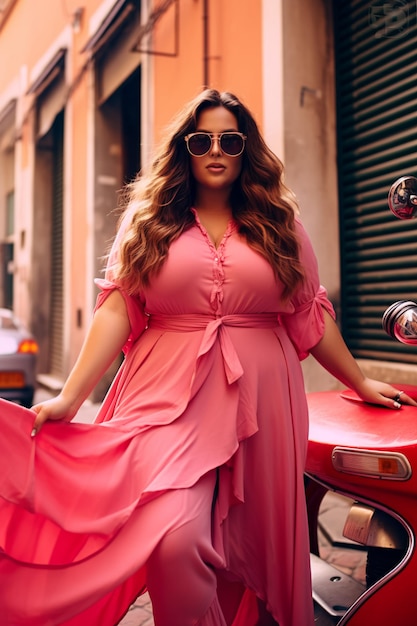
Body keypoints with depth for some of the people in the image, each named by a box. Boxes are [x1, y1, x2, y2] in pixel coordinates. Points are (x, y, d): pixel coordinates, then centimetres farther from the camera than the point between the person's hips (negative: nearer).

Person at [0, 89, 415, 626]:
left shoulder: (279, 222, 12)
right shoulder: (149, 217, 9)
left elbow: (311, 315, 16)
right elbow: (118, 307, 0)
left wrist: (360, 383, 19)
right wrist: (70, 396, -9)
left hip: (259, 399, 2)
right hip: (170, 398, -1)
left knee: (253, 550, 10)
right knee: (174, 543, -20)